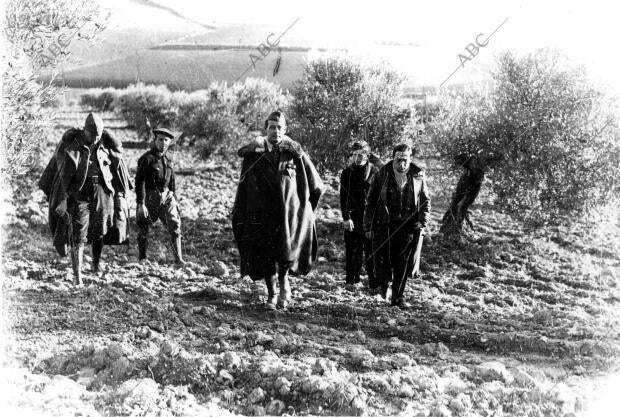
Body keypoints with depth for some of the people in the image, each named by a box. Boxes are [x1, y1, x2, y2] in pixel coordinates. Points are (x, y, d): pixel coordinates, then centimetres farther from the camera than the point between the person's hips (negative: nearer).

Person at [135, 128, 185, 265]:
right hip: (150, 197, -5)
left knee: (175, 225, -7)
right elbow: (140, 182, -13)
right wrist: (141, 203, -18)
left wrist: (174, 199, 19)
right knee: (144, 229, 5)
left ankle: (178, 259, -6)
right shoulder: (147, 159, -9)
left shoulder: (168, 160, 11)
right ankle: (142, 259, 20)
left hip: (166, 197, 5)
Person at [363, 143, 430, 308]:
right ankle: (383, 282, 34)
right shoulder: (382, 175, -1)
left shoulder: (418, 176, 2)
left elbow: (426, 200, 13)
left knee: (403, 263, -1)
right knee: (384, 261, 1)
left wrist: (422, 221, -1)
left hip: (408, 225, 1)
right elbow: (370, 202, 3)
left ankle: (398, 297, 10)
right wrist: (368, 227, 0)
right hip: (385, 225, -1)